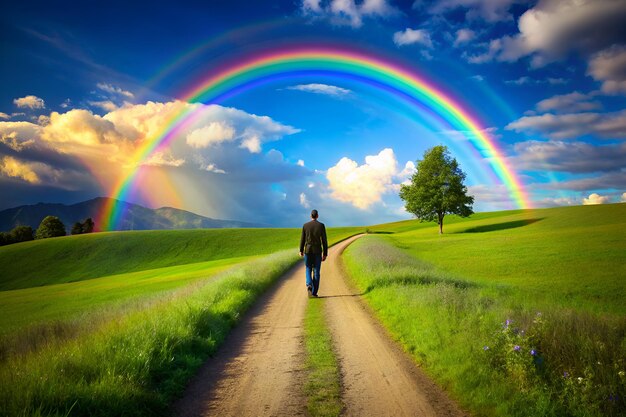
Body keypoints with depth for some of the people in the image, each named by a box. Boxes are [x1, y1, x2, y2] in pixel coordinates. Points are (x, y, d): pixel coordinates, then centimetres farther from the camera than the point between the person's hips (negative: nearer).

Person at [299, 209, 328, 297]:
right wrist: (325, 254, 2)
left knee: (308, 270, 13)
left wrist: (301, 251, 19)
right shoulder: (321, 225, -4)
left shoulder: (305, 225, -1)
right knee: (316, 272, 7)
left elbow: (302, 239, 4)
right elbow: (324, 241, -4)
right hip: (317, 252, -1)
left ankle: (309, 285, -15)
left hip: (308, 251, 1)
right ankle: (314, 292, 6)